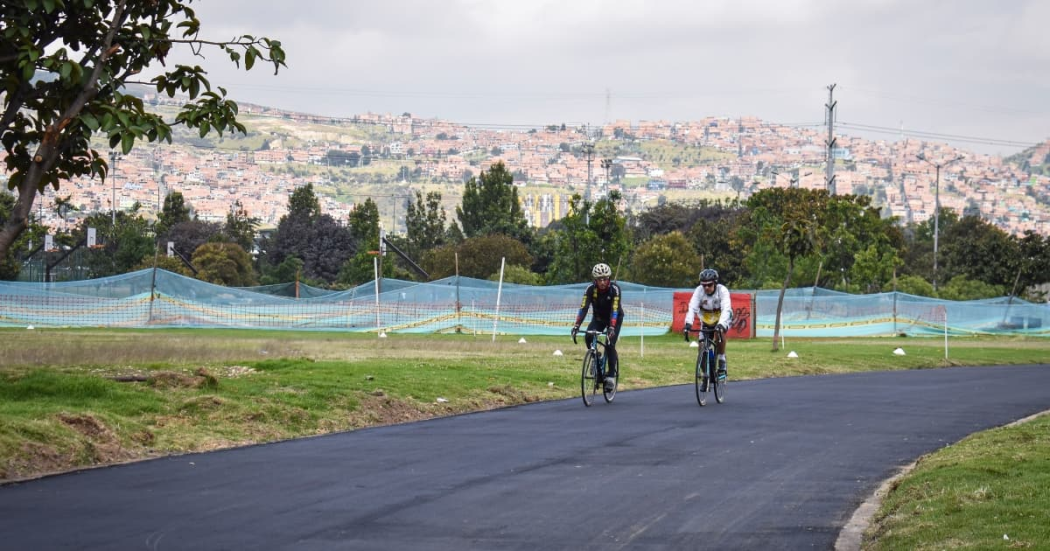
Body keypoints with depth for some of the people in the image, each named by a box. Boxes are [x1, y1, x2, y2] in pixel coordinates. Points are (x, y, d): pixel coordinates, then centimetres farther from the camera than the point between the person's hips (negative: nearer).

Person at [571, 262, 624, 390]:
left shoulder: (614, 289, -30)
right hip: (598, 318, 3)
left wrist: (611, 328, -51)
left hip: (615, 318, -3)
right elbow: (583, 308, -30)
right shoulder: (591, 289, -23)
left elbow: (614, 310, -39)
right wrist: (576, 326, -42)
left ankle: (611, 375, -9)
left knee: (610, 344, -20)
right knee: (588, 337, -24)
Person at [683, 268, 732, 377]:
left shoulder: (722, 290, -29)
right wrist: (688, 324, -50)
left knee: (720, 333, -34)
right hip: (706, 319, 3)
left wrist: (720, 325, -57)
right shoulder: (699, 290, -23)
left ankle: (722, 366, -22)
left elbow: (726, 309, -40)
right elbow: (692, 308, -33)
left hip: (722, 318, -3)